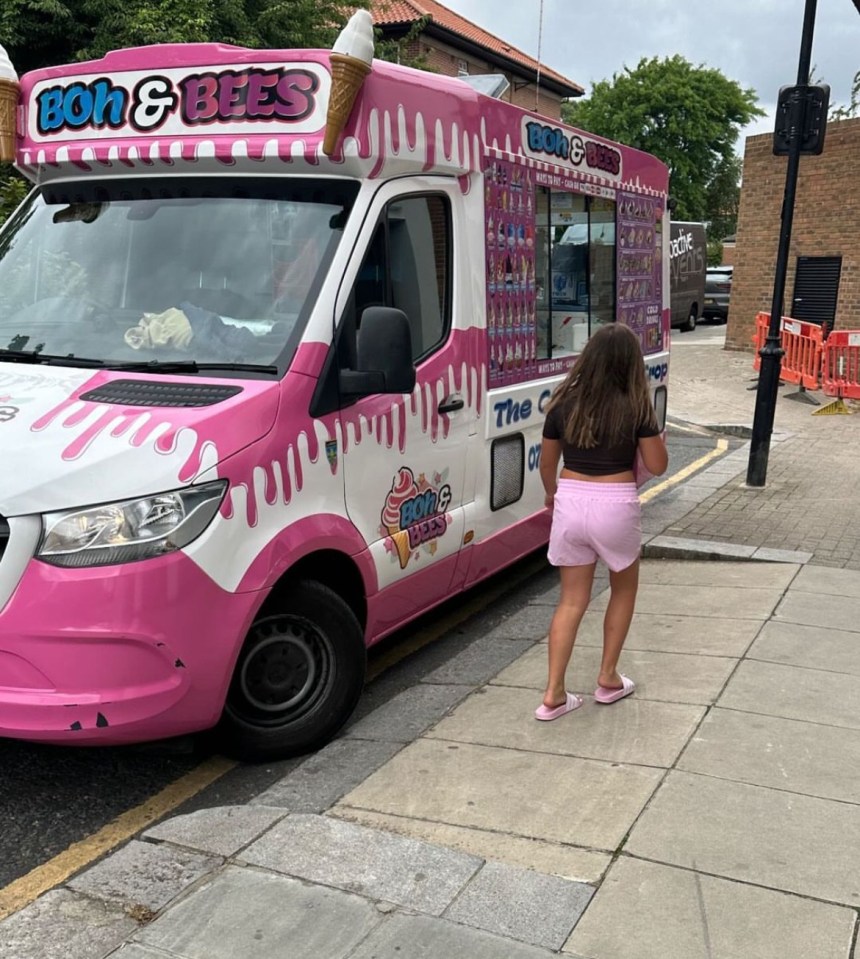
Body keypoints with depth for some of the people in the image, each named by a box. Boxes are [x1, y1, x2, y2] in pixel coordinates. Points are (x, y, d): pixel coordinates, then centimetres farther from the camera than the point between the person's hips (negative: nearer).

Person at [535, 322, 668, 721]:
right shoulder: (636, 408, -9)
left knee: (571, 600, 13)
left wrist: (552, 495, 29)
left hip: (570, 503, 3)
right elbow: (657, 466, -1)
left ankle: (554, 695, 10)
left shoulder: (564, 403, 0)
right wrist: (651, 429, 14)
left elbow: (547, 464, 9)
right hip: (615, 506, -2)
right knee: (624, 589, 23)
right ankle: (608, 679, 29)